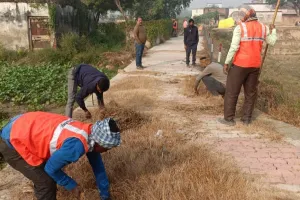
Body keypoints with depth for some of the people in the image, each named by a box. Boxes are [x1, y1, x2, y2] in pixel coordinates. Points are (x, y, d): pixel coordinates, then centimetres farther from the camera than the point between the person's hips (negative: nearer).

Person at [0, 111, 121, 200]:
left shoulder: (90, 134, -4)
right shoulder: (76, 145, -33)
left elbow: (98, 166, 9)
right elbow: (51, 168, -17)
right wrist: (72, 186, -2)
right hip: (12, 141, -8)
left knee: (46, 175, 21)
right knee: (46, 182, -3)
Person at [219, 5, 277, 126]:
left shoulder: (240, 28, -9)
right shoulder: (263, 28, 6)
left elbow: (234, 47, -16)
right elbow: (272, 42, 19)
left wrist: (226, 62, -10)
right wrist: (273, 30, 36)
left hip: (240, 64, -5)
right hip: (255, 65, 5)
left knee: (231, 92, 4)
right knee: (251, 92, 13)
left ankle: (229, 119, 8)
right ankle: (247, 119, 18)